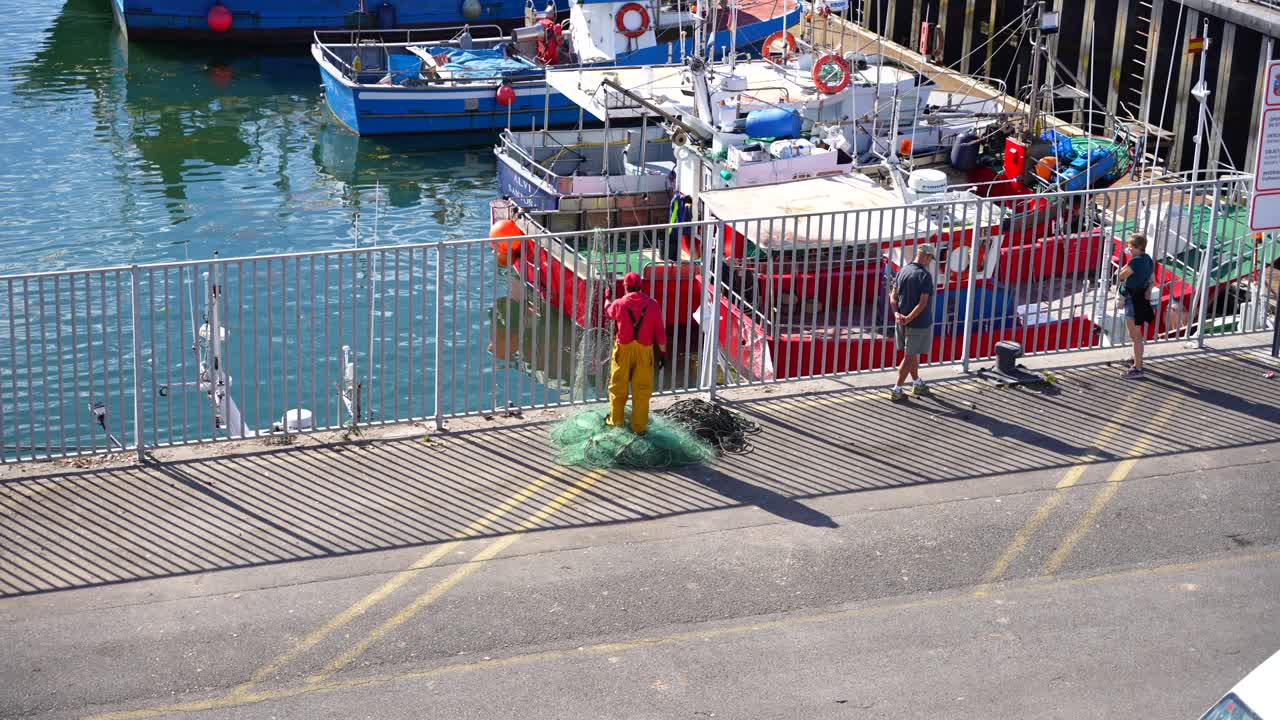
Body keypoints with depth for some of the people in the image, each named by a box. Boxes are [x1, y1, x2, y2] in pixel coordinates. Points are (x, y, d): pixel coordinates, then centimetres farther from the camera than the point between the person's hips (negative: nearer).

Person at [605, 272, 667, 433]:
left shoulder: (619, 304, -7)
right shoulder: (652, 305, -6)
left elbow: (608, 313, 18)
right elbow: (660, 332, -4)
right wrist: (663, 353, 5)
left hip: (624, 350, 0)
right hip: (644, 351, 0)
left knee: (618, 387, 15)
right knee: (642, 390, 8)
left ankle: (616, 421, 23)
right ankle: (639, 426, 11)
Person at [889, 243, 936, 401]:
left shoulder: (902, 271, 3)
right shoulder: (925, 275, -18)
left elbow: (893, 296, 1)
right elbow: (923, 302, -23)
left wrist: (897, 314, -10)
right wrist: (908, 319, -20)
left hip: (902, 321, 7)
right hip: (918, 323, -7)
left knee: (913, 353, 21)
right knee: (909, 356, 2)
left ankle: (917, 384, 35)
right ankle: (897, 390, 3)